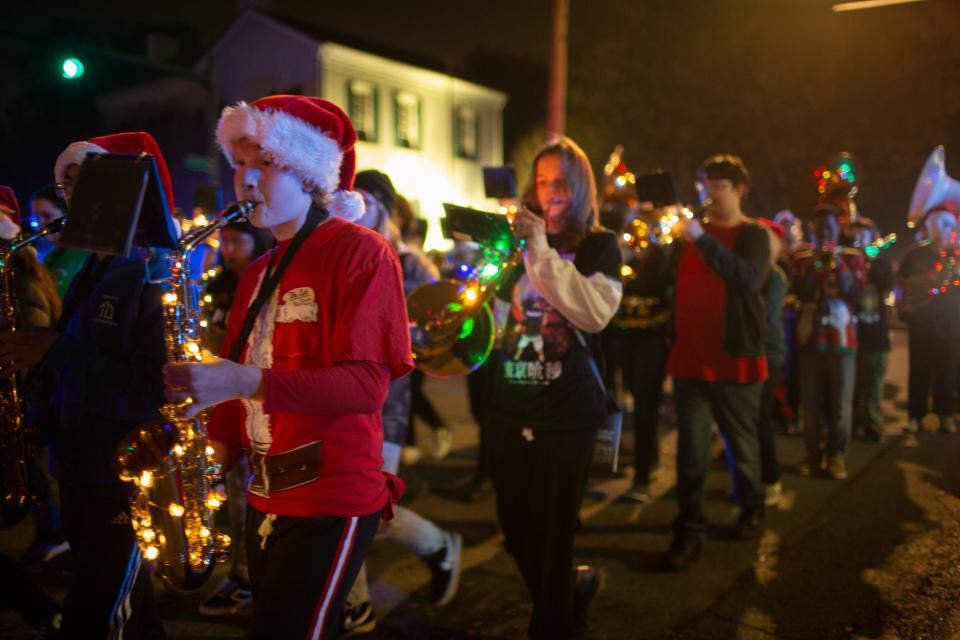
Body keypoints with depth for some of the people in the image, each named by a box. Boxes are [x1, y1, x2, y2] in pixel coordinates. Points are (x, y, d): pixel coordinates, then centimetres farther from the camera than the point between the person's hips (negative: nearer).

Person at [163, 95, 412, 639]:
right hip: (267, 498, 8)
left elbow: (366, 384, -21)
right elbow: (235, 378, 16)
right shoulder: (259, 272, 13)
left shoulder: (360, 251, -11)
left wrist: (244, 381, -28)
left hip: (333, 499, -8)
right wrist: (217, 450, 0)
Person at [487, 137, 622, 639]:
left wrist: (542, 251, -22)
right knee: (515, 532, 14)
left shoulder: (599, 245, -1)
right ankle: (571, 589, 41)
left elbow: (596, 312, -19)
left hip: (567, 410, -5)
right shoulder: (519, 241, 12)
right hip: (510, 406, 5)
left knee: (550, 537, 3)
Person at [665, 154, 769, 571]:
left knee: (740, 444, 13)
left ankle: (751, 509, 36)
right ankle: (689, 531, 7)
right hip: (689, 358, 3)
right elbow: (670, 282, 11)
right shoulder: (691, 231, 11)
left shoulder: (753, 235, -1)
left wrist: (702, 240, -26)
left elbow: (750, 280, -22)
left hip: (735, 359, -2)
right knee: (691, 451, 0)